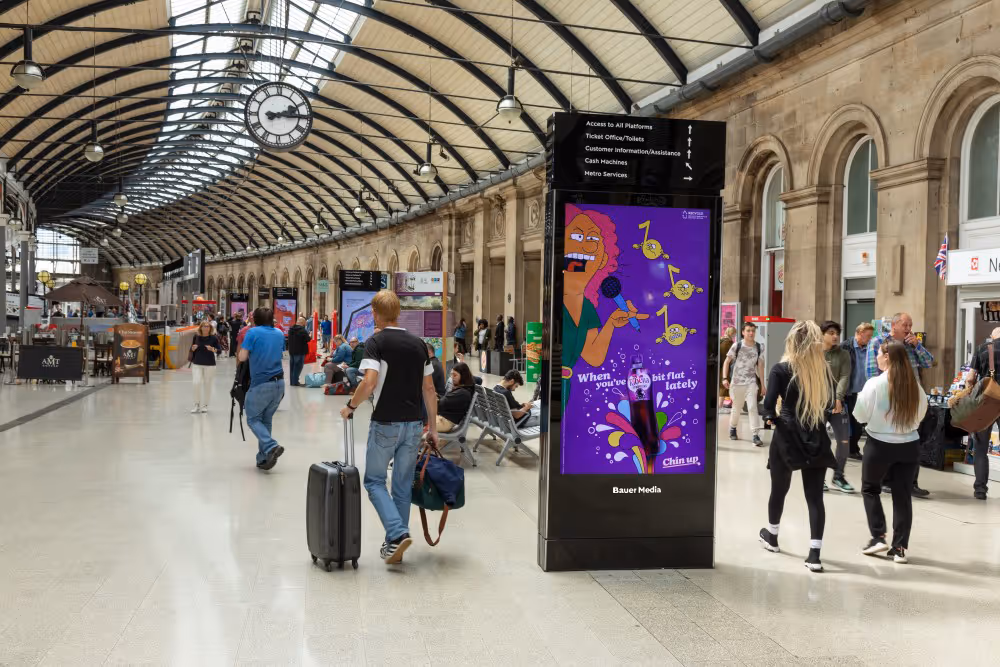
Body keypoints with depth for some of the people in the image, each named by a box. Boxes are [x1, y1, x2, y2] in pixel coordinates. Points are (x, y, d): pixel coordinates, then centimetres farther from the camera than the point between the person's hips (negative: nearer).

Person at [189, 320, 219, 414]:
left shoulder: (214, 338, -4)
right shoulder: (196, 336, 2)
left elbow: (218, 350, -2)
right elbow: (192, 349, 14)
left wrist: (212, 349, -21)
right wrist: (193, 348, -9)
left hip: (209, 364, -1)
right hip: (197, 363, 1)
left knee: (207, 384, 6)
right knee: (196, 383, -9)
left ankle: (205, 405, 20)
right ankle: (197, 404, 6)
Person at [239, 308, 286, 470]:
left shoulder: (253, 332, -6)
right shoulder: (280, 334, 11)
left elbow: (242, 357, -7)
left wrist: (247, 349, 11)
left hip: (261, 384, -6)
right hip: (279, 383, 6)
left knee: (253, 419, 6)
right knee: (266, 419, 15)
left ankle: (271, 447, -16)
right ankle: (263, 459, 13)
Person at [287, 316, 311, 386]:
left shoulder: (291, 328, 8)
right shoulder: (302, 330, -19)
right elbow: (308, 339, -17)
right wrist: (310, 336, 5)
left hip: (291, 351, 8)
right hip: (300, 351, -8)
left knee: (292, 366, 13)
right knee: (298, 367, -3)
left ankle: (292, 381, 18)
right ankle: (295, 382, -2)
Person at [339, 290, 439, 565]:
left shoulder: (376, 342, -8)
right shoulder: (418, 344, 8)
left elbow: (369, 382, -22)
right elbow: (429, 389, 9)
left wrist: (350, 406, -4)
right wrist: (433, 427, 15)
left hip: (386, 423, -5)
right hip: (413, 424, 5)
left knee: (374, 480, 9)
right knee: (403, 485, 13)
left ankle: (398, 534, -9)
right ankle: (394, 543, 18)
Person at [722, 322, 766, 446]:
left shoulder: (759, 347, 1)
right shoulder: (737, 345, -5)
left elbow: (760, 366, 6)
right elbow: (727, 362, -2)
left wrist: (762, 384, 7)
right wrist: (725, 378, -13)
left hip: (751, 382, 1)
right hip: (737, 381, -1)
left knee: (752, 407, -12)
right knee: (737, 408, 11)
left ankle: (756, 435, -12)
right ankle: (732, 429, 35)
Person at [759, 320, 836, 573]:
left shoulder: (781, 369, -10)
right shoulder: (824, 369, 0)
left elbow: (768, 404, -18)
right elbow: (829, 404, 3)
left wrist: (773, 417, 0)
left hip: (788, 436, -2)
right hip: (816, 438, 2)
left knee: (779, 488, 18)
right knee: (815, 496, 4)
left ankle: (771, 536, 39)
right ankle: (814, 555, -1)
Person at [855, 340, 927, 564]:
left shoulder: (875, 384, -16)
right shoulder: (914, 385, -4)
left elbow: (861, 415, -8)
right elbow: (921, 413, 8)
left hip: (880, 444, -3)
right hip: (909, 445, 3)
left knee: (870, 489, 17)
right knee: (903, 495, 10)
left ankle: (878, 537, 11)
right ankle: (900, 547, 12)